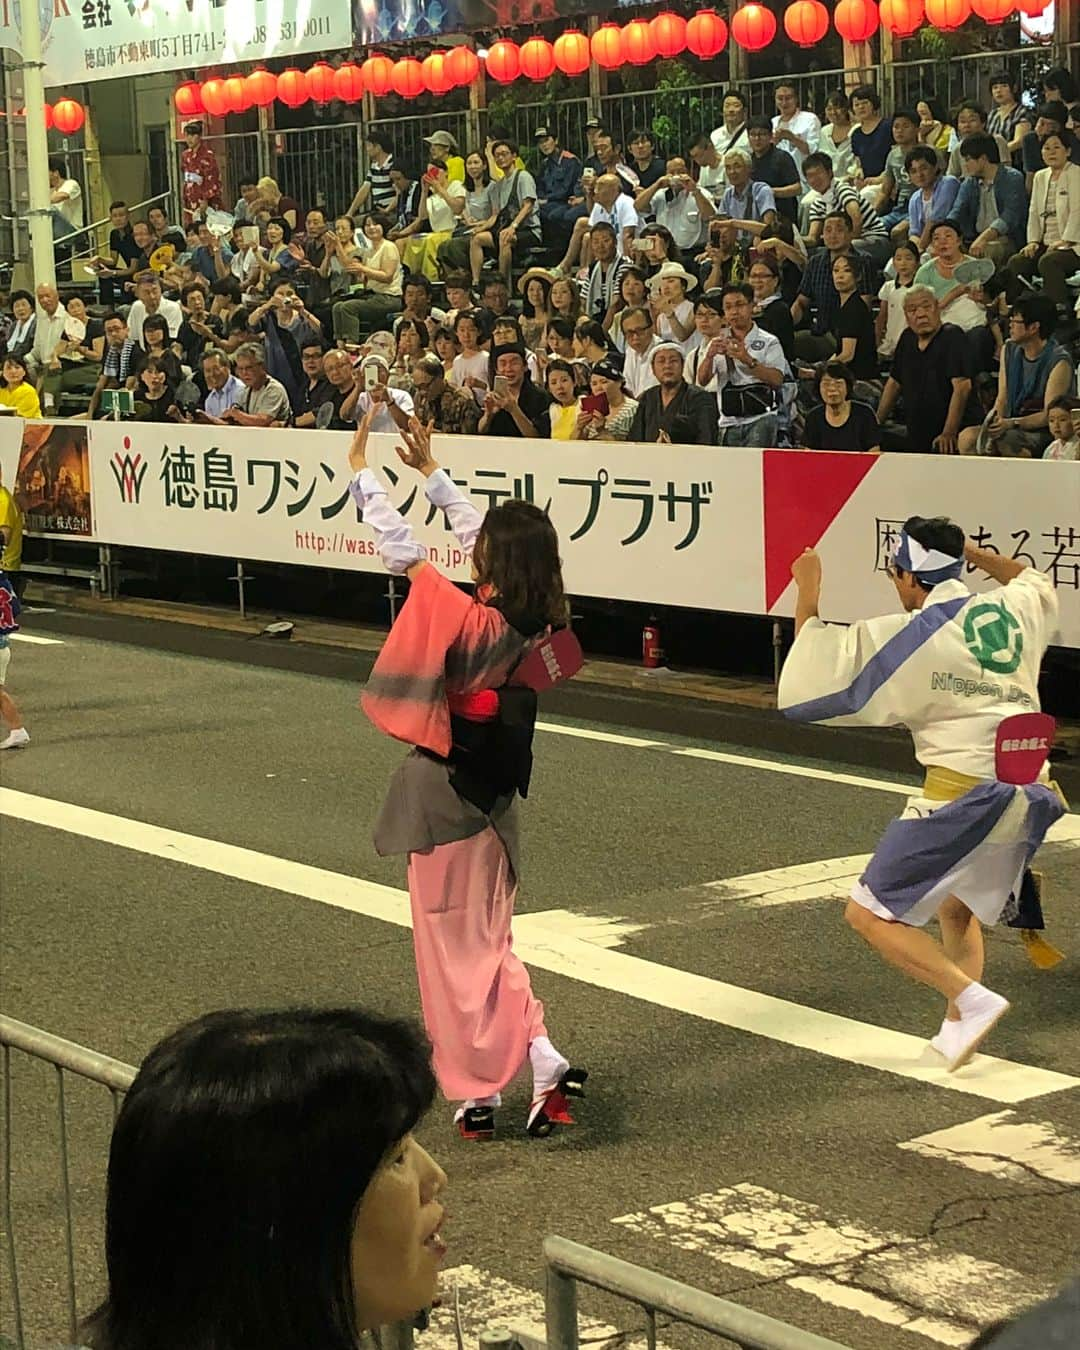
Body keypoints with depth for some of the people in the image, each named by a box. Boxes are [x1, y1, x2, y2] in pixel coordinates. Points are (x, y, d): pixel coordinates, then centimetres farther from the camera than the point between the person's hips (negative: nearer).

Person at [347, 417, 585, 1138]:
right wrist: (430, 468, 17)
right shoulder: (541, 620, -4)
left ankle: (477, 1092, 9)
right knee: (488, 936, 20)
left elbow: (401, 548, -19)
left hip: (447, 789, -7)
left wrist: (361, 468, -9)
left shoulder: (467, 619, -23)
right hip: (497, 788, 7)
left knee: (454, 945, 5)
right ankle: (543, 1058, 4)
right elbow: (479, 529, 8)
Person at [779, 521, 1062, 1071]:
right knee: (958, 909, 29)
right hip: (1030, 793, 7)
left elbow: (816, 668, -2)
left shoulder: (909, 634, -7)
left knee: (870, 915, 0)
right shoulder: (1014, 610, 10)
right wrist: (974, 552, 35)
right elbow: (1037, 581, 36)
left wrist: (807, 594, 9)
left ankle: (972, 999, -11)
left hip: (963, 792, -7)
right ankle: (957, 1030, 23)